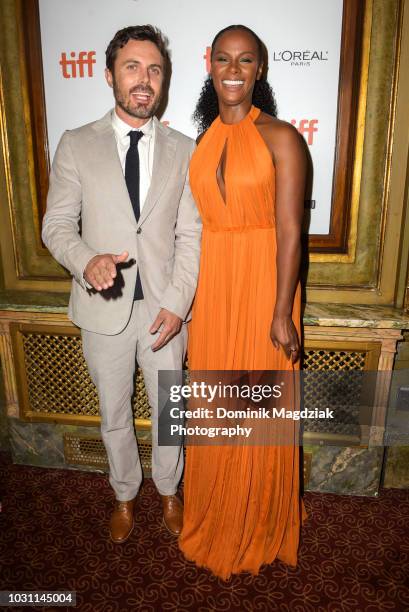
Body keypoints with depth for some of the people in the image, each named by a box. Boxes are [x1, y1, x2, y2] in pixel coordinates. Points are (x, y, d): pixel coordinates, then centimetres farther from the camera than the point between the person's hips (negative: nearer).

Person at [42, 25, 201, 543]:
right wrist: (86, 260, -24)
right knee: (114, 415, 17)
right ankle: (124, 496, 45)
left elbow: (190, 234, -2)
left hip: (165, 305, 1)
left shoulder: (183, 150, 1)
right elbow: (57, 224, -2)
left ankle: (168, 491, 44)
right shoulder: (76, 146, -1)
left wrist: (177, 302, -12)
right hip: (104, 305, 0)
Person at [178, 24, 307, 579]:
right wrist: (186, 293, 8)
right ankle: (216, 518, 41)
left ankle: (261, 527, 36)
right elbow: (194, 221, 9)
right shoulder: (201, 139, 10)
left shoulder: (280, 137, -6)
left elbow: (290, 231, -11)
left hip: (263, 283, -4)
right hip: (210, 285, 5)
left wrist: (282, 313, -15)